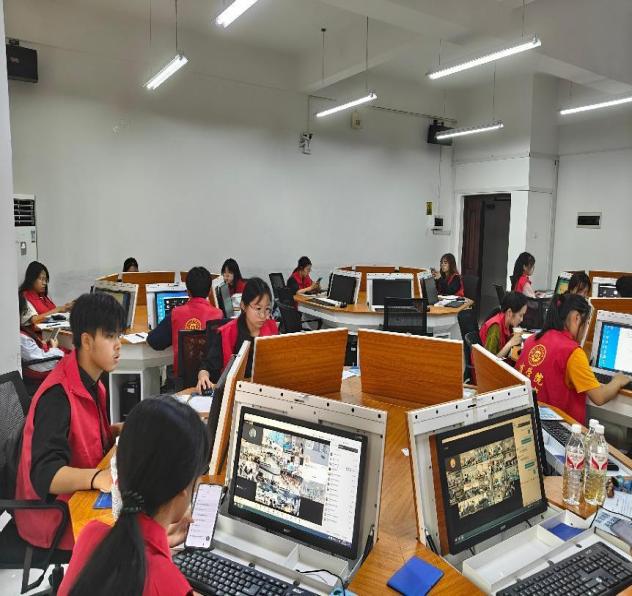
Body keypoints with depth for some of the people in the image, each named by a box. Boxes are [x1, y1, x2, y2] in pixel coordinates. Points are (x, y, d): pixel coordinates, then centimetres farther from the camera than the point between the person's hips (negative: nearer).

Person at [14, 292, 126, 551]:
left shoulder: (90, 381, 1)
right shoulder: (58, 396, -26)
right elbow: (45, 474, -33)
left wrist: (123, 430, -4)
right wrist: (97, 478, -49)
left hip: (80, 494, 8)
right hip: (53, 510, -8)